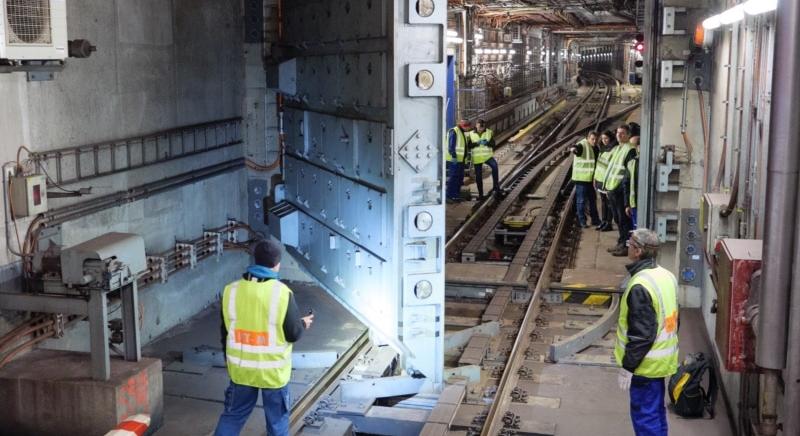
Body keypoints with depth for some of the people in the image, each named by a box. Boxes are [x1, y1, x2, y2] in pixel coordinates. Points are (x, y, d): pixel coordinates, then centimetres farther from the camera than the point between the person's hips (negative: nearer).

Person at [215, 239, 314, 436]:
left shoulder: (231, 290, -6)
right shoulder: (282, 293, -19)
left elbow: (225, 331, 5)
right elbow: (293, 334, -12)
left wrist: (230, 358, 19)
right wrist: (303, 324, 10)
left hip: (241, 368, 3)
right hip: (273, 370, -3)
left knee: (232, 415, 18)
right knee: (277, 420, 15)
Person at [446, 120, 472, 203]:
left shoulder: (462, 133, 18)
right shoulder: (453, 132, -13)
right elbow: (451, 145, -19)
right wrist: (453, 156, -24)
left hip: (460, 159, 10)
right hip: (454, 159, -10)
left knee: (460, 178, 11)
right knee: (453, 177, -10)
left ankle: (456, 195, 18)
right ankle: (448, 196, -6)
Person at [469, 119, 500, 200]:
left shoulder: (489, 132, 1)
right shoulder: (471, 134, 4)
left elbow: (493, 144, -5)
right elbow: (469, 145, -1)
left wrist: (487, 143, -25)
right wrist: (476, 143, -19)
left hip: (487, 156, -2)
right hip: (477, 157, 2)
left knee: (494, 166, -30)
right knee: (478, 176, 6)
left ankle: (496, 186, -24)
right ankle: (480, 194, 18)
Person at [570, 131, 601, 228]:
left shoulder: (595, 148, 12)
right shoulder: (582, 146, -15)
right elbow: (576, 148, -38)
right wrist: (573, 148, -62)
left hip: (591, 179, 8)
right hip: (581, 179, -8)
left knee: (593, 199, 17)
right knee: (581, 200, -3)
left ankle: (595, 220, 29)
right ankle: (581, 221, 7)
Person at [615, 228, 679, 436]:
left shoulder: (640, 286, -25)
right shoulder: (667, 276, 5)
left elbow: (641, 334, -25)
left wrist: (627, 367, -17)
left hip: (646, 364, -9)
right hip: (663, 360, 9)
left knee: (644, 415, 0)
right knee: (656, 411, 21)